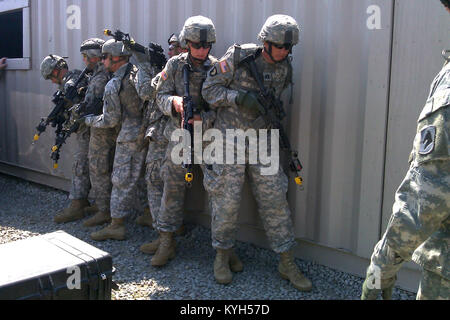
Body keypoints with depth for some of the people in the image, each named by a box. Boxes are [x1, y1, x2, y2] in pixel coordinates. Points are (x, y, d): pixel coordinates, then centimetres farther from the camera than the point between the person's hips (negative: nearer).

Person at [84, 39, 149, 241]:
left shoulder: (113, 85, -14)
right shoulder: (140, 72, 4)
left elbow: (110, 120, -10)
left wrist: (88, 120, 5)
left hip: (129, 137, -7)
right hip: (147, 132, 7)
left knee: (122, 180, 0)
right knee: (140, 177, 19)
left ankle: (117, 225, 8)